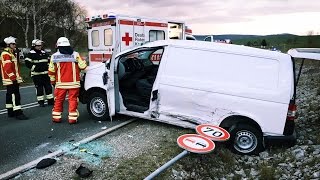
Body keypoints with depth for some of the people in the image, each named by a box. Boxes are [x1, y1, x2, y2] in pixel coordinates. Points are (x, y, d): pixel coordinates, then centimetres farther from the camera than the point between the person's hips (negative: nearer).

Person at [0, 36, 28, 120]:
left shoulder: (13, 54, 19)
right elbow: (7, 68, -20)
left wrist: (18, 77, 20)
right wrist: (13, 78, -22)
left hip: (14, 79, 10)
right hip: (10, 80, -10)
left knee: (10, 95, 15)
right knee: (15, 96, -12)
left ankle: (10, 112, 23)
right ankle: (18, 113, -12)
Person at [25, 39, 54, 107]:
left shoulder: (44, 53, 14)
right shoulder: (31, 54, -5)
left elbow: (48, 60, 25)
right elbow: (27, 62, -11)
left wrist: (48, 66, 10)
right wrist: (34, 67, -19)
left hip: (45, 73, 6)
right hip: (36, 74, -5)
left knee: (48, 87, 8)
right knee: (39, 88, -1)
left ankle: (50, 100, 17)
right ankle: (41, 102, 9)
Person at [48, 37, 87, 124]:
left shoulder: (54, 56, 1)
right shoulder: (75, 54, -3)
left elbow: (51, 71, 5)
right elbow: (82, 66, -5)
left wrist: (53, 81, 18)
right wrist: (84, 62, 18)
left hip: (60, 83, 1)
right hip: (73, 83, -1)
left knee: (58, 100, 13)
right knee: (73, 100, 4)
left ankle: (56, 117, 22)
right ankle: (72, 118, 4)